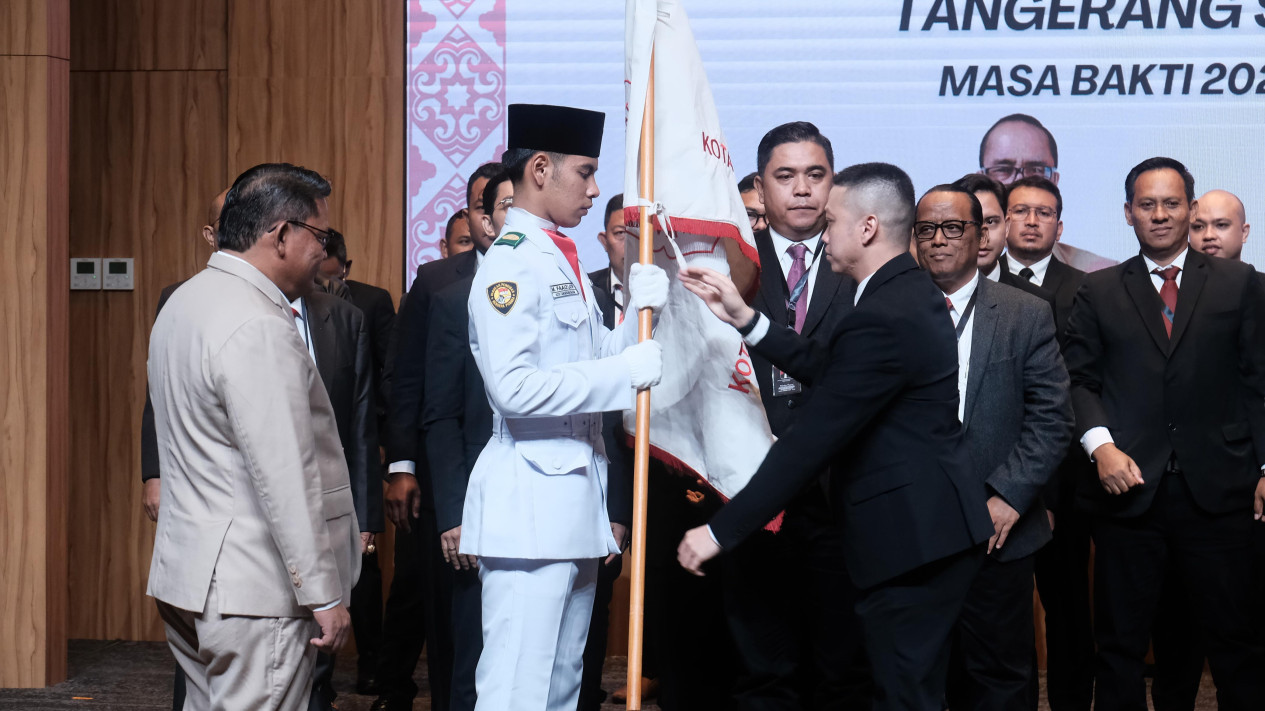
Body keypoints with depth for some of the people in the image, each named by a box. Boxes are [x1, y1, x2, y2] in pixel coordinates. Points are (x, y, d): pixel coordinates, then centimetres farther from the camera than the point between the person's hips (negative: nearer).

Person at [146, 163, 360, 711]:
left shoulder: (185, 302, 14)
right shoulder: (259, 330, -19)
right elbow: (286, 477, -22)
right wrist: (324, 597, -18)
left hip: (187, 573, 10)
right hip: (251, 588, -10)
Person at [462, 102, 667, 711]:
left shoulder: (564, 262, 18)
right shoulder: (510, 262, -12)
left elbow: (595, 364, 19)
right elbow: (514, 389, -22)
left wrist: (638, 312, 3)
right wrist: (626, 370, -17)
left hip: (575, 500, 10)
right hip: (529, 505, -10)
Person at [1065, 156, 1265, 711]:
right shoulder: (1098, 293, 10)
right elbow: (1079, 380, 7)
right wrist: (1100, 444, -10)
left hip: (1218, 493, 0)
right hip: (1129, 490, 1)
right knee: (1120, 644, 6)